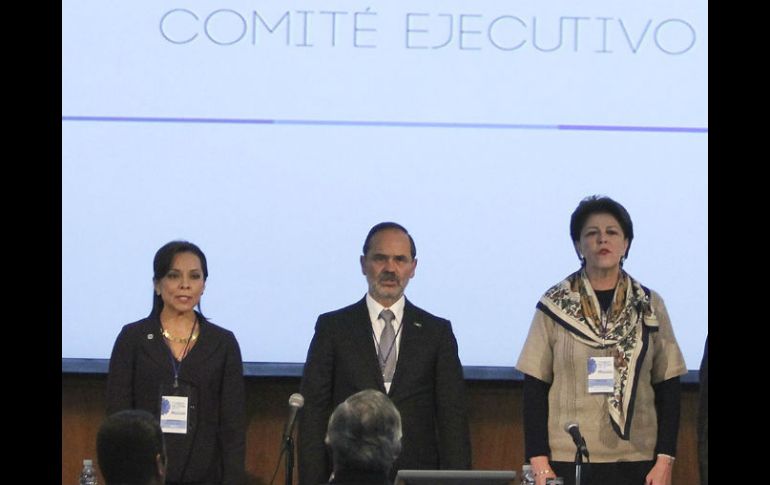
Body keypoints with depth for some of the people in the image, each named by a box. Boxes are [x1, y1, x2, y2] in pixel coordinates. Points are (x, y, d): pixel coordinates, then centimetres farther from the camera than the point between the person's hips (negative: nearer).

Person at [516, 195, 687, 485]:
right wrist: (539, 462, -4)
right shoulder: (554, 306, 5)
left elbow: (668, 388, 7)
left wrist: (665, 460, -1)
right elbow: (534, 388, 3)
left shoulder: (650, 306, 8)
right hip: (566, 460, -1)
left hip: (637, 461, 1)